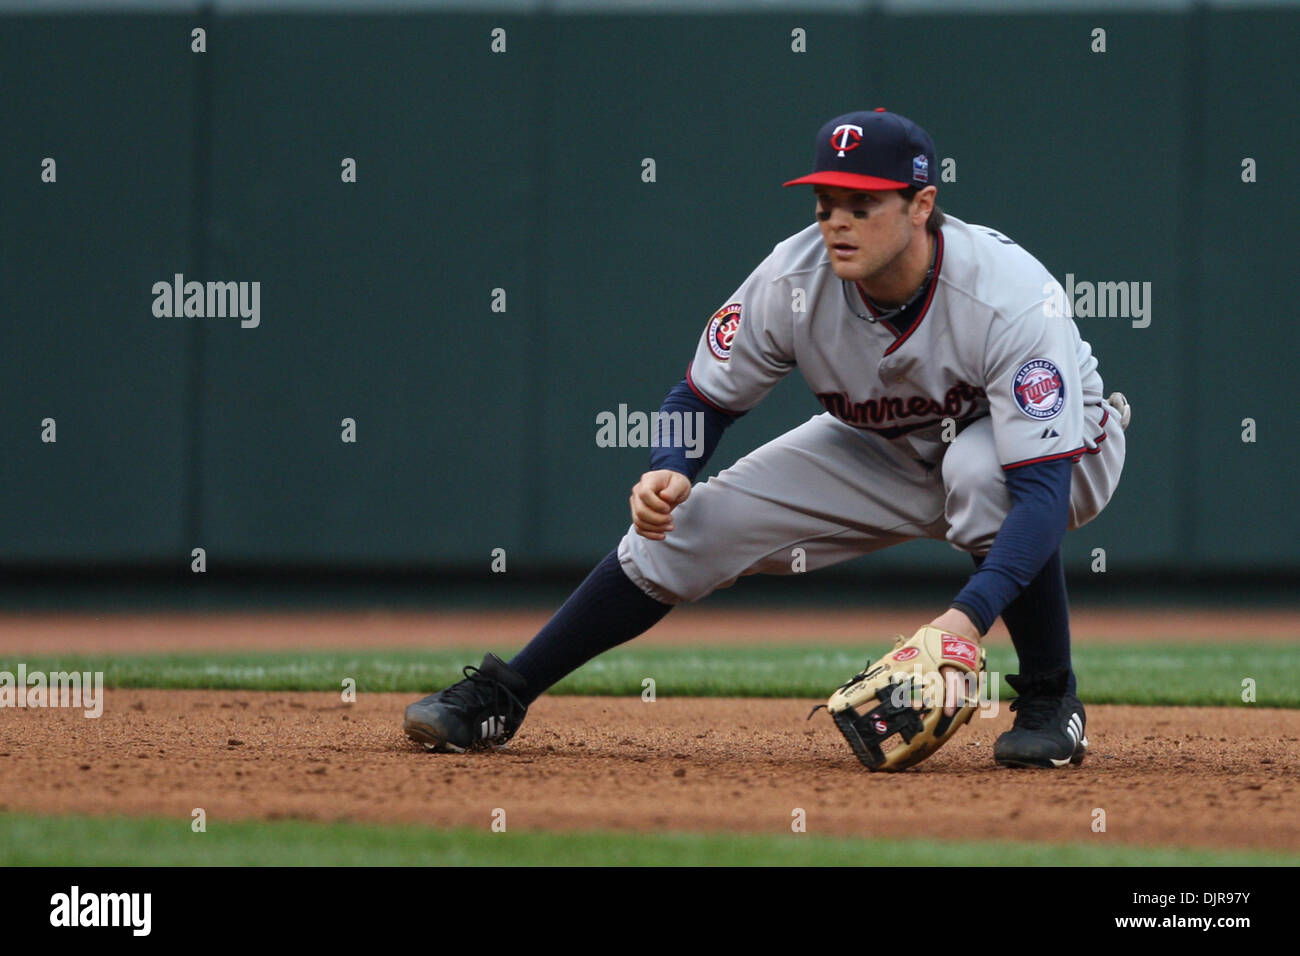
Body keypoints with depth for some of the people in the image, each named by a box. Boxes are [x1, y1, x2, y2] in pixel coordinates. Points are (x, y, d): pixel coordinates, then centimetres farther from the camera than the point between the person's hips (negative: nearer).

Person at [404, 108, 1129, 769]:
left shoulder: (1013, 297, -38)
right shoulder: (796, 278, -25)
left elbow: (1042, 490, -44)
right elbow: (705, 398, -10)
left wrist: (968, 618, -58)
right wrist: (672, 470, -33)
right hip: (884, 451, 4)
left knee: (981, 469, -40)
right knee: (685, 521, -8)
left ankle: (1051, 701, -19)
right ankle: (498, 700, 5)